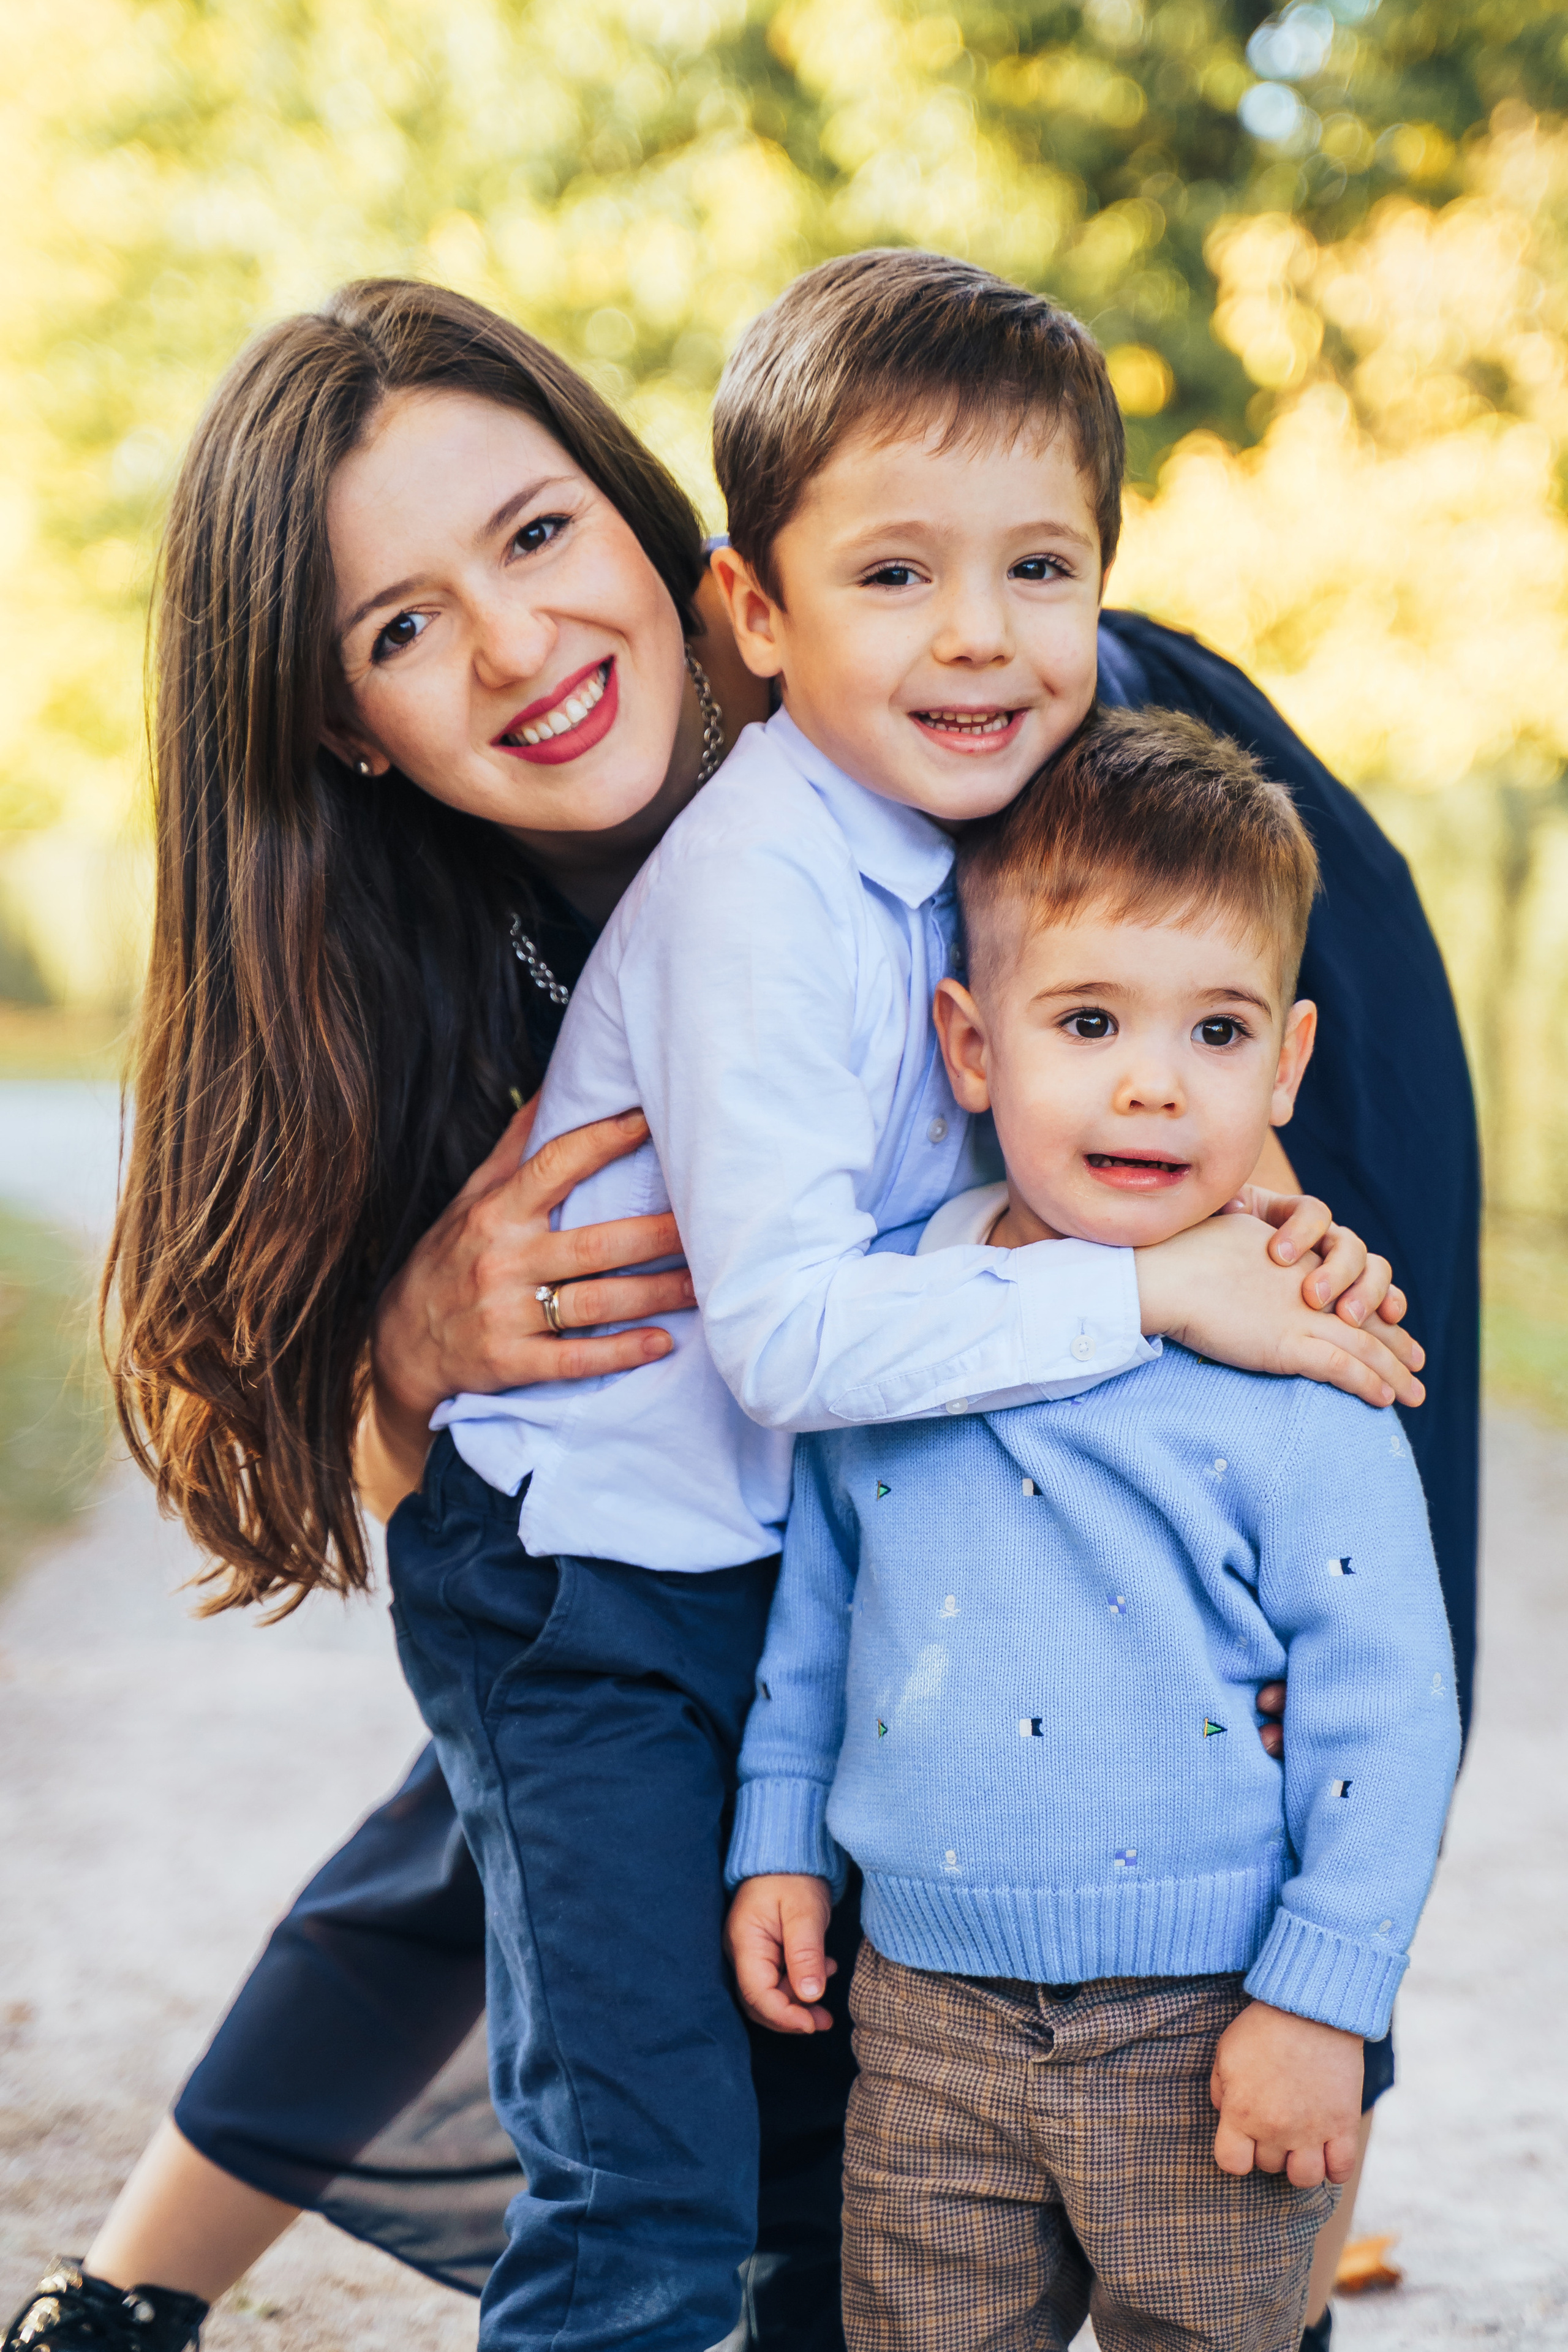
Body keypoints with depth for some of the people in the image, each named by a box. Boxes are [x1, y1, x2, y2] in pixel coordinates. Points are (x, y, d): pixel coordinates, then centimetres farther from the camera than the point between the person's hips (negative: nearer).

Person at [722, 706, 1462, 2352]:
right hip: (927, 2020, 3)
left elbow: (1386, 1716, -10)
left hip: (1201, 2033, -3)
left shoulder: (1297, 1380, -12)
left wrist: (1321, 2002, -11)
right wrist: (780, 1843, 13)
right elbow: (814, 1607, 14)